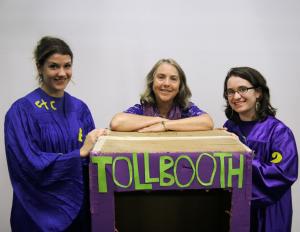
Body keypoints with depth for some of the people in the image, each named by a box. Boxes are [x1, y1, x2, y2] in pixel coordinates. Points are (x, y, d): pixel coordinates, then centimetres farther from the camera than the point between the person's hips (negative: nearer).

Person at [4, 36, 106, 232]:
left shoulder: (79, 108, 3)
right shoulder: (21, 111, -12)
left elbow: (92, 157, 6)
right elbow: (30, 166, -18)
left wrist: (96, 146, -16)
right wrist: (80, 153, -20)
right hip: (41, 213, -4)